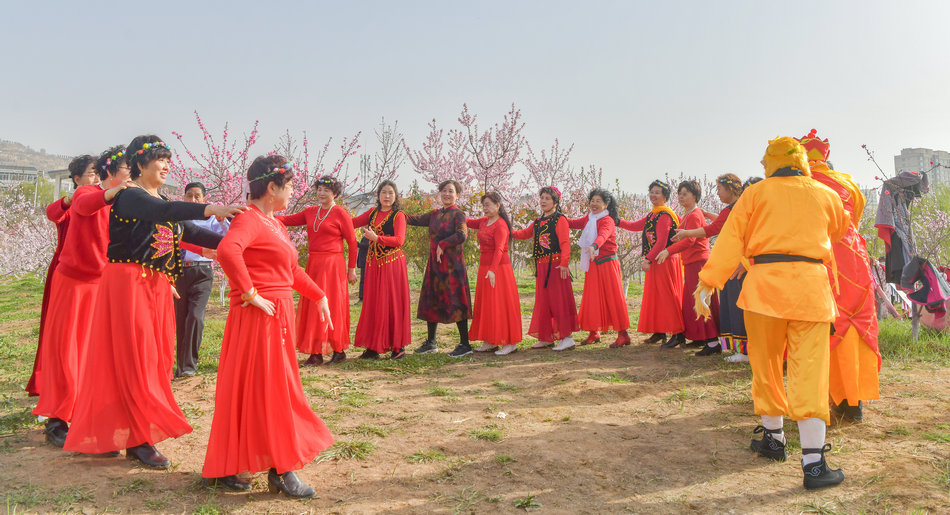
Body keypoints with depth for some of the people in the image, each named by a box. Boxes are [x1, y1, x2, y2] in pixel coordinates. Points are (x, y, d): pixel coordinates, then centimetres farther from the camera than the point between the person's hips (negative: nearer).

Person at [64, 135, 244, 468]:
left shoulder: (159, 200, 16)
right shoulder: (130, 197, -11)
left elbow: (186, 231, 15)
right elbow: (165, 212, -31)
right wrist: (211, 209, -44)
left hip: (156, 287, 9)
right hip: (130, 283, -9)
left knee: (155, 359, 11)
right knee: (134, 360, -4)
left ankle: (138, 434, 23)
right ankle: (140, 439, 3)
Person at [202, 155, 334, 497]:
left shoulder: (274, 223, 17)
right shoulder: (250, 219, -14)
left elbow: (292, 269, 25)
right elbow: (226, 250, -34)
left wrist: (318, 296, 21)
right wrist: (249, 294, -27)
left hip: (278, 316, 10)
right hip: (259, 316, -10)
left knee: (275, 389, 15)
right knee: (265, 391, -3)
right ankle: (281, 469, 6)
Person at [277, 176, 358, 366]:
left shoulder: (340, 213, -4)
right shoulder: (311, 212, 13)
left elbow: (352, 242, -3)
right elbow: (288, 220, 9)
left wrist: (351, 269, -4)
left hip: (332, 265, -6)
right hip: (313, 264, 6)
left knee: (330, 306, -4)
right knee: (312, 307, 5)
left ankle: (339, 351, 6)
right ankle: (315, 353, 10)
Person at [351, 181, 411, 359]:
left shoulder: (398, 216, -2)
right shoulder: (373, 213, 14)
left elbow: (399, 240, -14)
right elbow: (352, 223, 16)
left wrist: (376, 238, -22)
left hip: (392, 263, -5)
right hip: (374, 264, 5)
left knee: (392, 303, -3)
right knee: (373, 303, 4)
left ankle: (398, 346, 4)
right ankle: (373, 347, 10)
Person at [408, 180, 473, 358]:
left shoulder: (458, 214, -6)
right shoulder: (435, 214, 14)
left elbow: (462, 235, -21)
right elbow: (415, 220, 14)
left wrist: (442, 245, -14)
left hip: (451, 263, -7)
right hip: (434, 263, 7)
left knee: (455, 301, -7)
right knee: (431, 301, 11)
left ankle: (465, 344, 0)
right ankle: (430, 342, 23)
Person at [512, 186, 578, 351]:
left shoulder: (560, 220, -7)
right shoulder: (538, 222, 16)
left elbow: (565, 243, -15)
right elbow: (525, 234, 29)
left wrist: (564, 263, -24)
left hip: (556, 265, -8)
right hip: (541, 266, 8)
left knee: (559, 300, -6)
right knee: (543, 301, 11)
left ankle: (566, 337, 0)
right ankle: (547, 337, 20)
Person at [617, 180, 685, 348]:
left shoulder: (665, 215, -13)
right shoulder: (653, 215, 15)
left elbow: (661, 242, -20)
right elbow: (636, 226, 25)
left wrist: (648, 259, -25)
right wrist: (617, 222, 20)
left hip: (665, 261, -10)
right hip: (654, 261, 10)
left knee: (667, 296, -8)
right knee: (654, 296, 13)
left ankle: (678, 334, -4)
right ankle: (659, 332, 22)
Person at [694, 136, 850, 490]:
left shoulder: (756, 193, 8)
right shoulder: (826, 195, 13)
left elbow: (731, 240, 0)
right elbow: (841, 232, 31)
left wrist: (708, 283, 0)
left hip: (764, 283, 0)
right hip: (811, 286, 1)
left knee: (767, 365, 15)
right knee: (808, 372, -2)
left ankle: (773, 438, 29)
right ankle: (814, 464, -5)